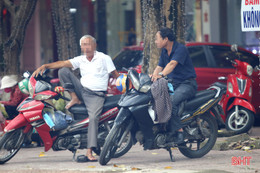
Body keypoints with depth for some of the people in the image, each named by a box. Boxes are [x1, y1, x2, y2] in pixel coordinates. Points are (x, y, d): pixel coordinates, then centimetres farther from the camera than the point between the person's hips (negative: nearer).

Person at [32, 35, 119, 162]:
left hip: (96, 95, -5)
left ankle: (89, 152, -38)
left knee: (93, 118, -30)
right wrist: (45, 66, -13)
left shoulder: (104, 58, 0)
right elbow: (63, 63, -1)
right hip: (82, 89, 5)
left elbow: (116, 75, 0)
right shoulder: (80, 60, 10)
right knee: (63, 71, -5)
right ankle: (74, 98, -6)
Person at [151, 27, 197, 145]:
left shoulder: (180, 49, -14)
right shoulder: (164, 51, 13)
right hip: (172, 84, 9)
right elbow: (159, 67, 10)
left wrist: (161, 75, -45)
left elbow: (172, 64, -29)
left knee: (171, 101, -33)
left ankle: (179, 131, -31)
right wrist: (151, 78, -12)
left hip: (187, 83, -9)